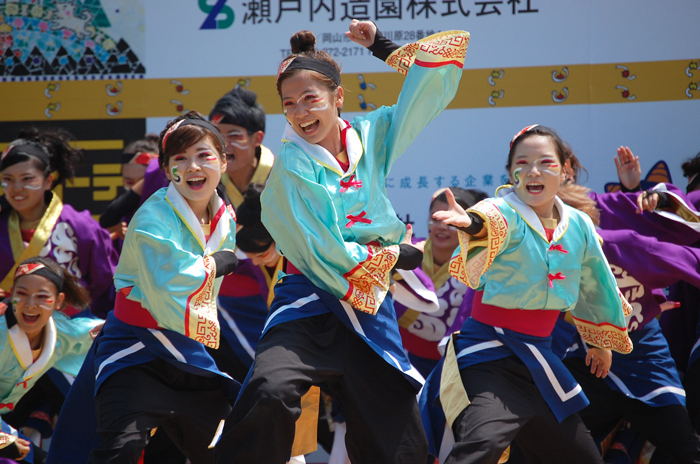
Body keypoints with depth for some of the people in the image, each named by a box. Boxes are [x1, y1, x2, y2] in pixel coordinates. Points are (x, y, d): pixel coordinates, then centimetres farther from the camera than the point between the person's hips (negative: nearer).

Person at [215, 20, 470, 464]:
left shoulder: (371, 136, 5)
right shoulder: (290, 168, -7)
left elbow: (432, 82, 12)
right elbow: (325, 255, -12)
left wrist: (383, 46, 9)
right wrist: (395, 255, -3)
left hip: (373, 310, 4)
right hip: (311, 303, -4)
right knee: (271, 393, -34)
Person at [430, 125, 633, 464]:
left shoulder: (578, 225, 6)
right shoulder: (505, 212, -12)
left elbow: (594, 286, 23)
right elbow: (493, 221, -39)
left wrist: (600, 341, 36)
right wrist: (473, 224, -63)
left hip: (538, 356, 7)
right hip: (489, 354, -7)